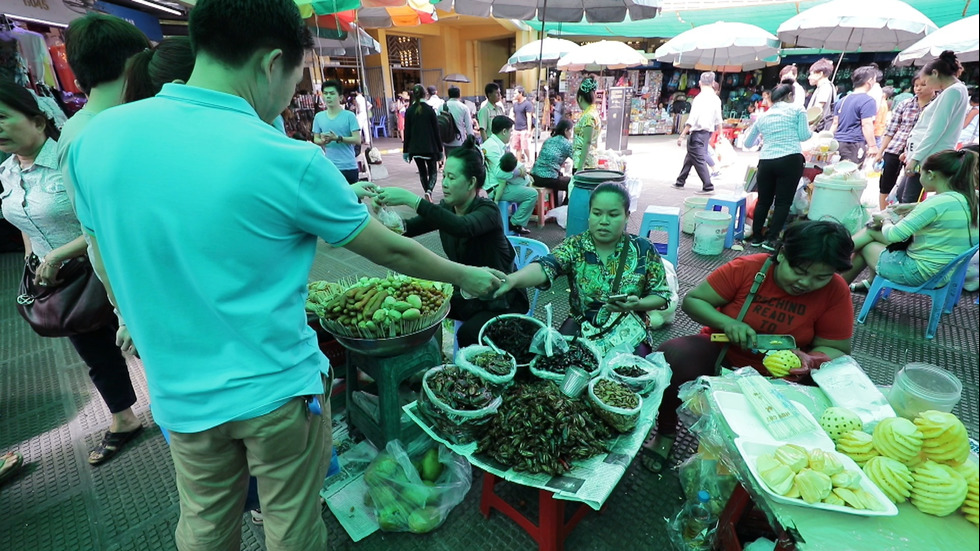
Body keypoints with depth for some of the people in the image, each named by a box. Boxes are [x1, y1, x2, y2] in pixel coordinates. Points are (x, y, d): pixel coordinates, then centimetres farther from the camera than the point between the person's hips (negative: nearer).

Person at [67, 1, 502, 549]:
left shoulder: (97, 137, -7)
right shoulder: (288, 161, -22)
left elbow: (108, 266, 6)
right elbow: (390, 251, -12)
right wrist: (467, 276, 4)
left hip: (180, 394, 5)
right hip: (277, 391, -4)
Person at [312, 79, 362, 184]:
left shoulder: (349, 116, -4)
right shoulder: (318, 116, 6)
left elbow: (357, 140, -9)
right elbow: (316, 139, 12)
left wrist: (337, 138, -21)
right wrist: (323, 141, -11)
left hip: (348, 166, -3)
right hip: (328, 166, 3)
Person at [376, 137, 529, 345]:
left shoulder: (488, 210, -20)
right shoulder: (446, 208, 0)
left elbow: (463, 227, -43)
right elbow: (407, 227, -8)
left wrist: (410, 199, -46)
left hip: (501, 300, -6)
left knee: (468, 334, -30)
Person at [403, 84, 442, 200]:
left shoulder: (409, 111, 0)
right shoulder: (429, 110, -5)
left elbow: (407, 131, 1)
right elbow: (436, 130, -3)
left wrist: (405, 150, 7)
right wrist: (440, 149, 3)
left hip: (415, 148, 2)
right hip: (430, 147, -2)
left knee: (422, 172, 15)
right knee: (433, 171, 6)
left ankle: (428, 194, 16)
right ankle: (429, 191, -19)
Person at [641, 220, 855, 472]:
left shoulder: (836, 291, -10)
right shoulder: (747, 268, -15)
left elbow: (837, 350, -3)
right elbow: (691, 300, -10)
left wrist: (810, 361, -27)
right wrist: (727, 323, -28)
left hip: (779, 376, 2)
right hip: (720, 354, -2)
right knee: (672, 355, -31)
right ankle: (665, 434, -4)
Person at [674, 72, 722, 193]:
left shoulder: (699, 98, -14)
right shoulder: (716, 99, 7)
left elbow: (692, 119, -20)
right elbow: (718, 120, 11)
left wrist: (682, 135, -19)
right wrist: (720, 134, 21)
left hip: (697, 132, -8)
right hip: (708, 132, 8)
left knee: (698, 159, -5)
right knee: (690, 156, 19)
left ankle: (708, 187, -8)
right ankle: (680, 181, 31)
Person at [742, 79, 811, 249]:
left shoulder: (763, 116, 18)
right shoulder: (797, 110, 6)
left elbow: (748, 142, 26)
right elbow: (804, 136, 1)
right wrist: (811, 130, 24)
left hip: (766, 161, 4)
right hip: (790, 160, -4)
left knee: (763, 200, 13)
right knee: (783, 201, 0)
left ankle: (756, 237, 17)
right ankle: (771, 239, -3)